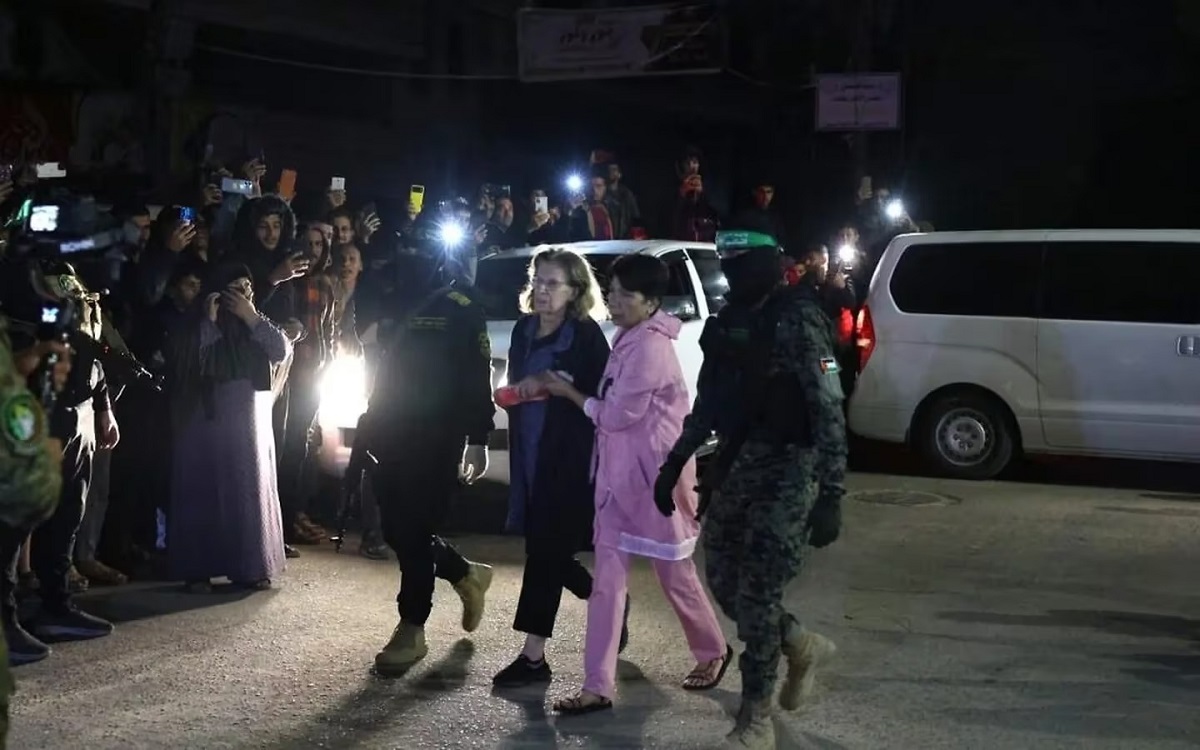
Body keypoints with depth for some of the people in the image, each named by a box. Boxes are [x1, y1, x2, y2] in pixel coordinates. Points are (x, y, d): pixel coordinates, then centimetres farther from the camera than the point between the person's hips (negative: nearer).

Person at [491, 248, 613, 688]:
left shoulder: (586, 335, -9)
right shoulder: (524, 329, 11)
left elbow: (601, 396, -12)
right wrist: (523, 388, 3)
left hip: (567, 457, -7)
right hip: (529, 453, 7)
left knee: (546, 549, -7)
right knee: (548, 550, 12)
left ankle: (534, 656, -3)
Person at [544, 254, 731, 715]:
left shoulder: (649, 346, -20)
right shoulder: (629, 340, 10)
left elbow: (615, 415, -19)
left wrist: (568, 392, -7)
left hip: (654, 475, -9)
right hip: (618, 474, 9)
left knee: (674, 573, 9)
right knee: (607, 580, 3)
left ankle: (714, 652, 34)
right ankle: (598, 686, 3)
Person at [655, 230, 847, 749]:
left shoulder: (799, 321, -13)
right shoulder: (728, 321, 10)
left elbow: (829, 413, -16)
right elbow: (708, 400, 20)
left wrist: (830, 496, -21)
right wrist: (676, 462, 17)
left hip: (787, 470, -7)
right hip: (736, 467, 8)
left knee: (757, 594, -8)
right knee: (724, 584, 10)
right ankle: (803, 648, 34)